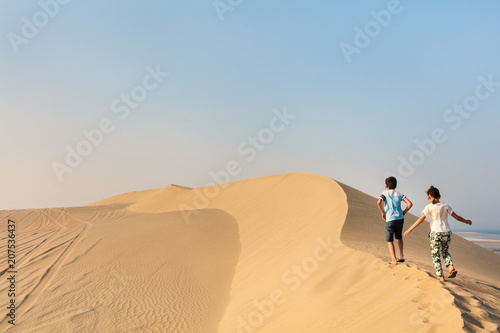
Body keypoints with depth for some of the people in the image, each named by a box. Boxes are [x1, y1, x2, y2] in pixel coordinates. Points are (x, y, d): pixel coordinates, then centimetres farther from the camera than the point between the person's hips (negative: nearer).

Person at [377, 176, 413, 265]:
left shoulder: (385, 193, 1)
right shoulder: (399, 194, 10)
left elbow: (378, 202, -18)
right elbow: (410, 204, -1)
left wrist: (383, 213, -5)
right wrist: (404, 213, 10)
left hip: (390, 219, -4)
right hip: (400, 218, 4)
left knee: (389, 240, 5)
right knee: (399, 237, 25)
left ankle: (394, 260, -3)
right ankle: (401, 256, 19)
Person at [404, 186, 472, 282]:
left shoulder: (429, 207, -4)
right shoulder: (445, 206, 6)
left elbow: (421, 219, -14)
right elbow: (457, 217, 13)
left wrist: (409, 229, -14)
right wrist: (467, 221, 31)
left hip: (435, 233, -4)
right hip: (447, 233, 4)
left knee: (435, 255, 7)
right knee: (445, 251, 26)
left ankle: (440, 276, 3)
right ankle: (451, 267, 4)